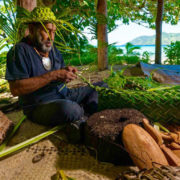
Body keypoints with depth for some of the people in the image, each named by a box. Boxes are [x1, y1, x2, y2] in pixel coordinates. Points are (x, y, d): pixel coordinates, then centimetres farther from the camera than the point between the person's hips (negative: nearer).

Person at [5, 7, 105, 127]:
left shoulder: (52, 48, 10)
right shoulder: (20, 51, -13)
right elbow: (15, 89, -23)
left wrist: (66, 71, -10)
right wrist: (52, 75, -27)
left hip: (65, 95, 7)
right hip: (39, 107, -7)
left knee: (101, 87, 8)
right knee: (69, 108, -38)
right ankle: (83, 111, -5)